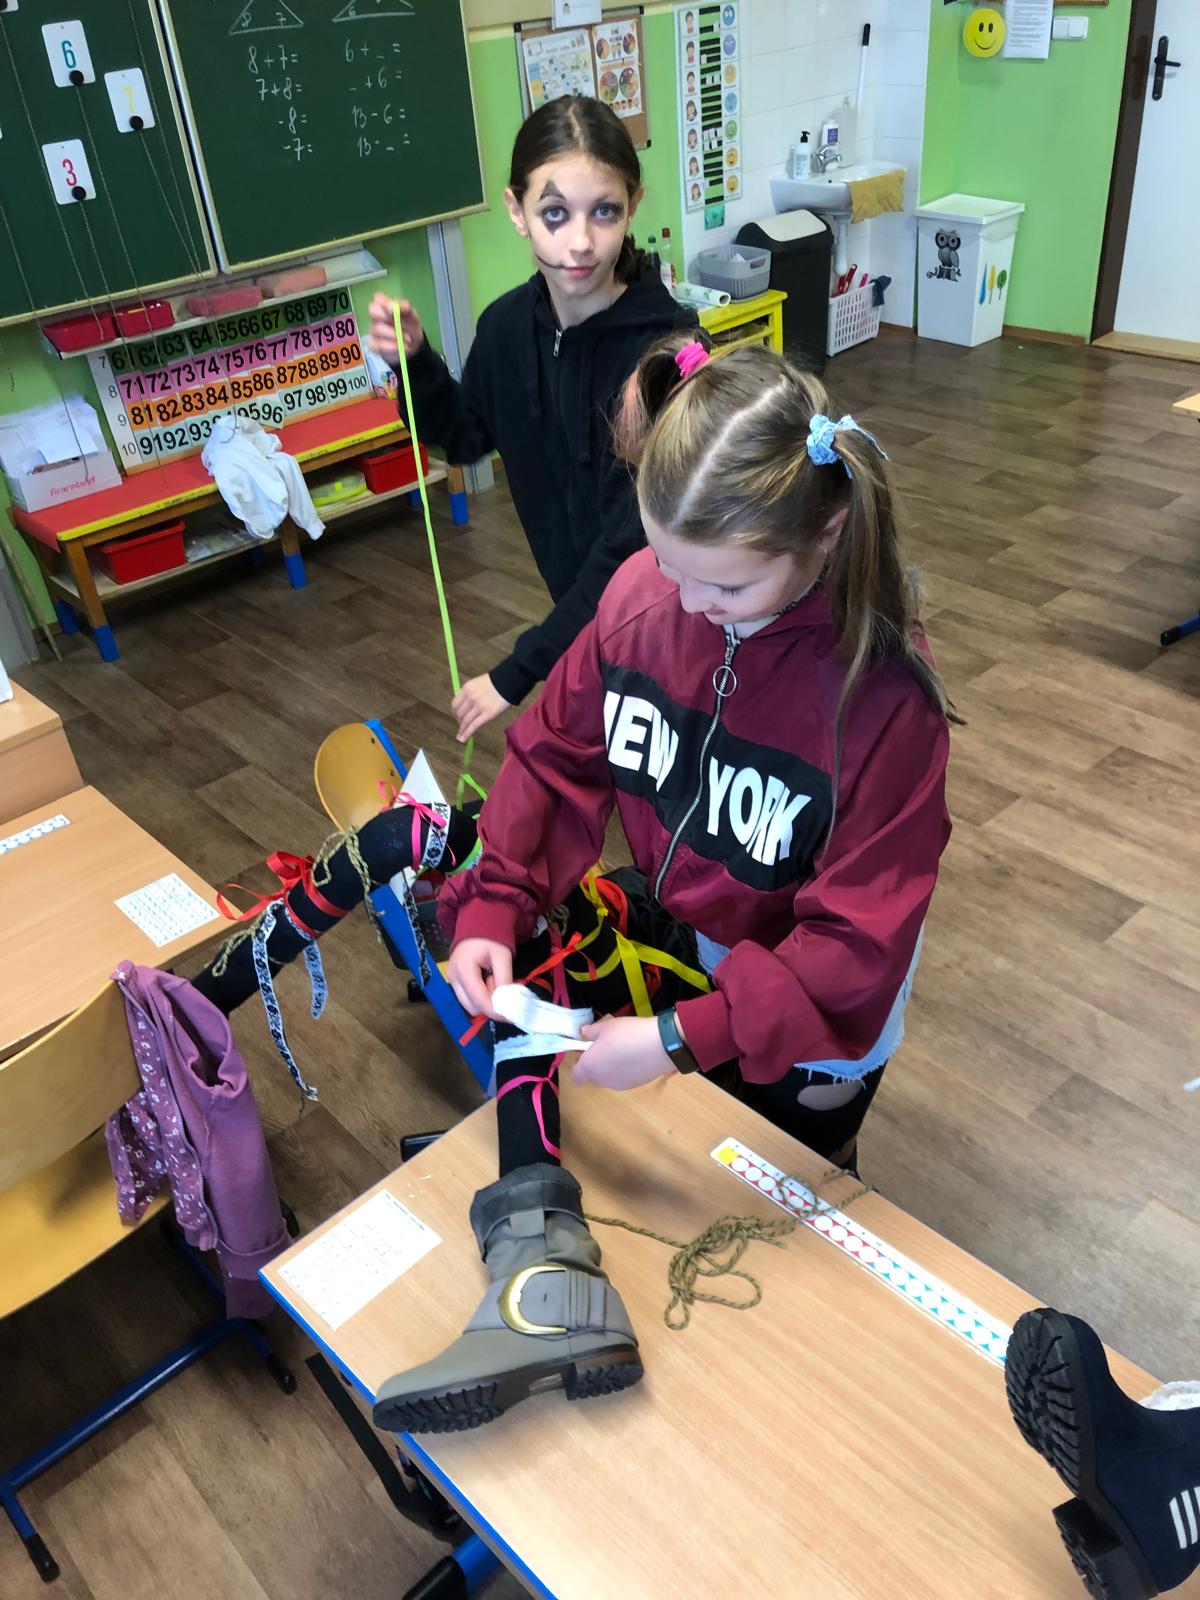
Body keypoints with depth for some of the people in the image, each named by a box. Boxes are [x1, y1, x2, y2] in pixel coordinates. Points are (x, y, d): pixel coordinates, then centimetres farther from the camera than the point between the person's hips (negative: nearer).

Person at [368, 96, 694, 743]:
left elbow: (633, 541, -28)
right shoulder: (508, 325, -8)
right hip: (582, 614, 6)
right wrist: (414, 362, -8)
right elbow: (465, 437, 12)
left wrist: (517, 674, -25)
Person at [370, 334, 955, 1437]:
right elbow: (558, 755, -9)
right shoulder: (646, 592, -19)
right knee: (516, 939, -19)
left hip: (809, 1010, -3)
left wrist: (684, 1037, -34)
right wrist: (495, 907, -21)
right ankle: (542, 1251, -21)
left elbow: (856, 943, -29)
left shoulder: (885, 695, -32)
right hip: (665, 920, 4)